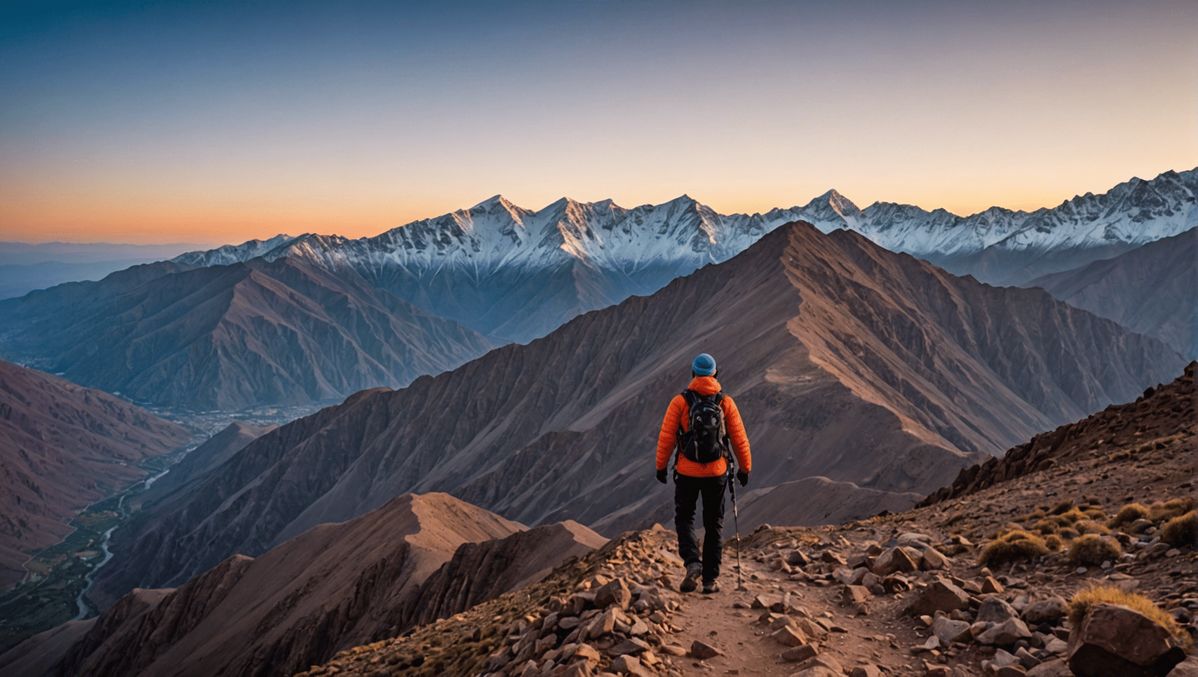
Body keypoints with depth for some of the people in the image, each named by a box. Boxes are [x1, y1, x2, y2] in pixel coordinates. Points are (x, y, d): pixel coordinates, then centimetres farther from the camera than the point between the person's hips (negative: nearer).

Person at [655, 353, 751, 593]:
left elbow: (666, 437, -6)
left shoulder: (680, 401, -6)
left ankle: (693, 562, -8)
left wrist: (661, 466, 6)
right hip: (716, 473, 1)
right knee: (713, 524, 13)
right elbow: (740, 438, 0)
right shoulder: (725, 402, -1)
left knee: (684, 518, 14)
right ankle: (711, 579, 13)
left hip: (687, 472, -1)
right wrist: (745, 468, 12)